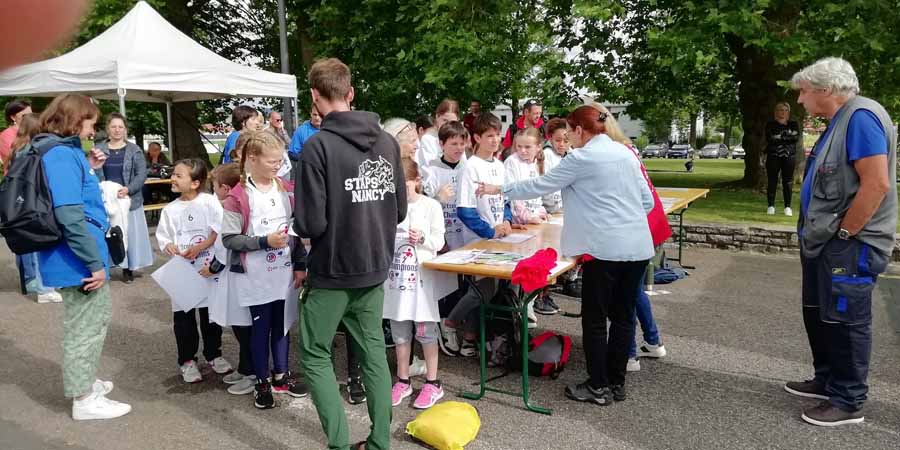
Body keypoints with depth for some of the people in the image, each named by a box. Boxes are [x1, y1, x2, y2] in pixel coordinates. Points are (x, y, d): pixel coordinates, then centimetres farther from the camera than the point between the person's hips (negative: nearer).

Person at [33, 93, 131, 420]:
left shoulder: (64, 151, 12)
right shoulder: (61, 154, -19)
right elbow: (69, 216, -26)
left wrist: (90, 170, 12)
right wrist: (95, 262, -23)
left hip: (78, 257, 10)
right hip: (78, 259, -10)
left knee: (99, 315, 24)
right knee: (85, 326, 3)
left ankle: (84, 380, 39)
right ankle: (84, 399, 18)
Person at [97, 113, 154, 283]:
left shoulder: (134, 150, 3)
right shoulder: (99, 149, 6)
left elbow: (142, 174, -5)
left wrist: (128, 189, -20)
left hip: (129, 200, 0)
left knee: (130, 234, 4)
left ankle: (128, 268, 16)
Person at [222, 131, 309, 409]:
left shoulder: (287, 190, 3)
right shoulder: (238, 196, -12)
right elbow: (229, 239, -13)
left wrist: (300, 265, 5)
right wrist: (265, 241, -20)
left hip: (284, 272, 5)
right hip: (256, 276, -4)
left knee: (282, 324, 15)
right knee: (261, 327, 7)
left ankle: (281, 375, 32)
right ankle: (262, 382, 24)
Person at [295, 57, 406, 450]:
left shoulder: (318, 145, -17)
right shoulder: (387, 142, 0)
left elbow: (311, 223, -18)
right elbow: (400, 210, 6)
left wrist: (299, 227, 4)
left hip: (333, 270, -5)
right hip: (375, 268, 6)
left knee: (315, 355, 10)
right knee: (373, 352, 15)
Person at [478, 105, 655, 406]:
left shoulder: (581, 158, -7)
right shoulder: (626, 153, 13)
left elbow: (541, 185, -1)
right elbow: (647, 201, 14)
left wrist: (500, 189, 9)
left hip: (605, 248, -7)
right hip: (638, 246, 7)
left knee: (595, 319, 5)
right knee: (623, 316, 13)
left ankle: (598, 387, 15)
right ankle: (616, 383, 23)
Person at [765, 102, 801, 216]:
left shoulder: (793, 124, 12)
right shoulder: (770, 124, 7)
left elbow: (796, 137, -5)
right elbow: (770, 139, -9)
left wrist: (779, 137, -11)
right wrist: (788, 137, -9)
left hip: (789, 156, 1)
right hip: (773, 156, -1)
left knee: (788, 182, 0)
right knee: (772, 181, -1)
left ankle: (788, 207, 4)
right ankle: (771, 206, 6)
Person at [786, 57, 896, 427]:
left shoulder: (860, 116, -18)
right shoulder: (840, 121, 14)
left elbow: (877, 184, -27)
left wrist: (842, 234, -20)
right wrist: (819, 234, 15)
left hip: (849, 246, -10)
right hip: (825, 242, 10)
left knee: (844, 322, 0)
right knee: (817, 314, 18)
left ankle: (848, 403, 14)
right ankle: (827, 381, 34)